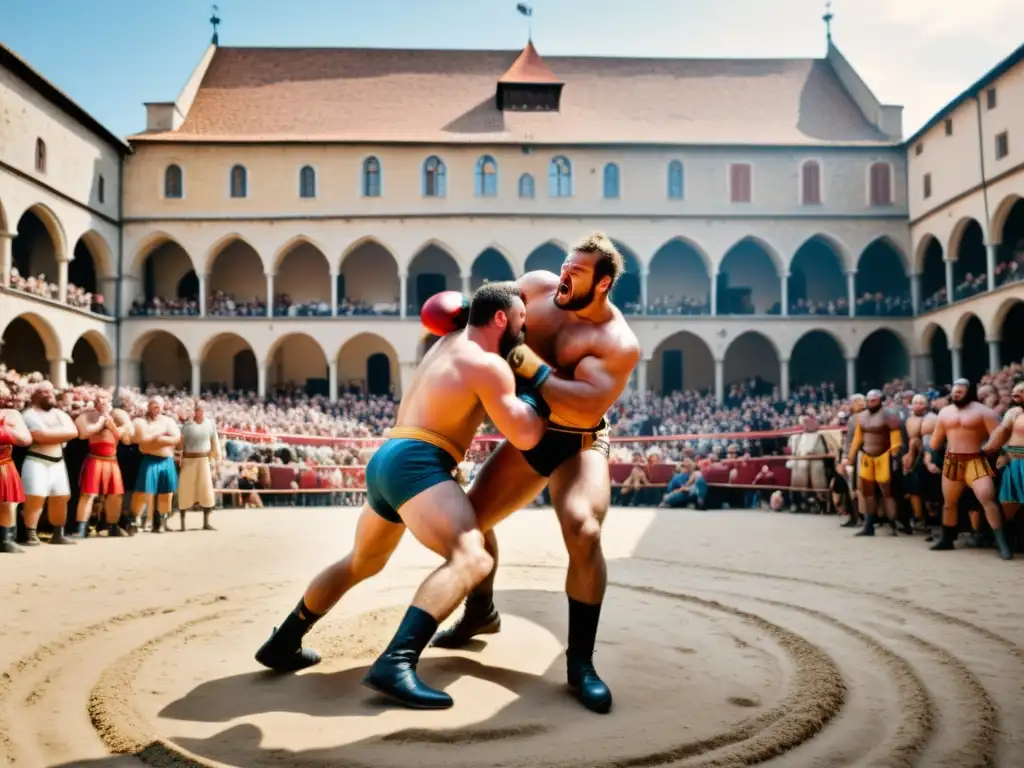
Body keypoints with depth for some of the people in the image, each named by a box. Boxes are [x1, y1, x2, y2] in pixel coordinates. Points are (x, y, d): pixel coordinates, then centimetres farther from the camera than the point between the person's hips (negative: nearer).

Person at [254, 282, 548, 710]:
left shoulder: (449, 343, 19)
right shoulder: (489, 365, -7)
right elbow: (525, 436, -10)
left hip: (387, 460, 10)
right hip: (416, 464, -10)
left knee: (361, 563, 28)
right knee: (471, 557, -25)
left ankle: (282, 644, 38)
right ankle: (396, 665, -39)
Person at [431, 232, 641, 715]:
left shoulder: (617, 343, -22)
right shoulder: (538, 286, -6)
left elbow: (587, 408, -34)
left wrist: (534, 368, -34)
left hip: (579, 444, -6)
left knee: (584, 535, -29)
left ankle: (580, 662, -12)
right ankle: (481, 613, 36)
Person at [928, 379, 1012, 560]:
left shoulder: (982, 410, -6)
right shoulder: (945, 412, 10)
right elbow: (936, 440, 18)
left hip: (976, 461, -5)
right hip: (952, 461, 5)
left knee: (987, 498, -21)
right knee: (949, 502, 15)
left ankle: (1001, 542, -16)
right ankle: (947, 539, 31)